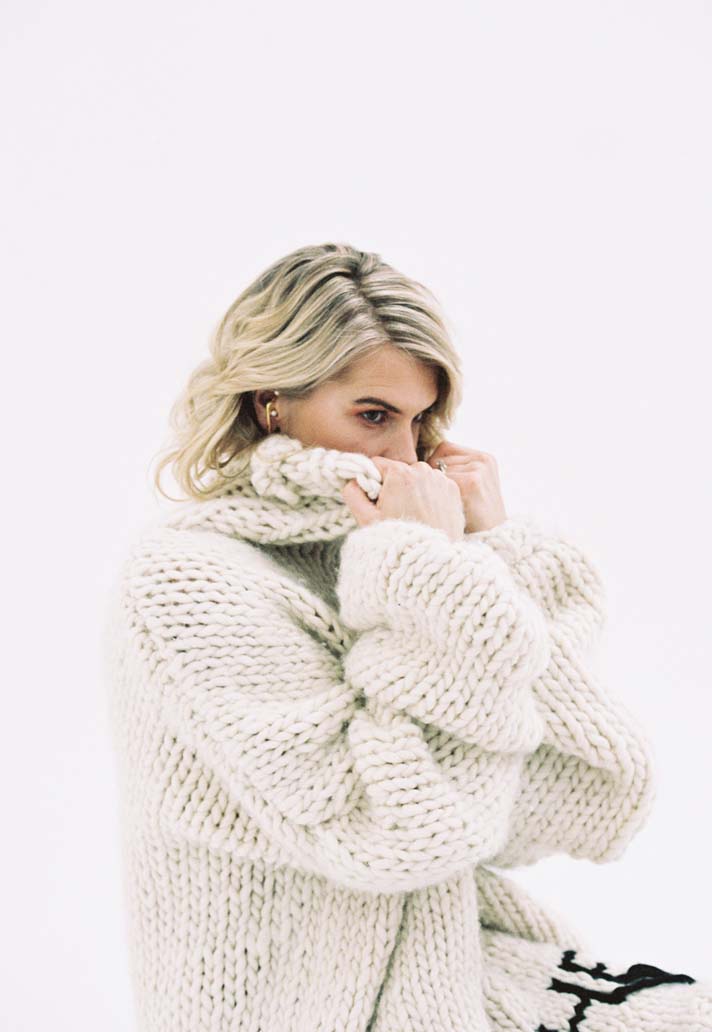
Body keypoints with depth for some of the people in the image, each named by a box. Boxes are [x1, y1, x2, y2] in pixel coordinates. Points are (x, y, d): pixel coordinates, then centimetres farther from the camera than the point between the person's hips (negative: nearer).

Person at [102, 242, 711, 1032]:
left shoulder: (356, 551, 2)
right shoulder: (183, 580, -16)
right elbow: (395, 828, -24)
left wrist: (496, 548, -9)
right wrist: (436, 567, -19)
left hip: (441, 960, 6)